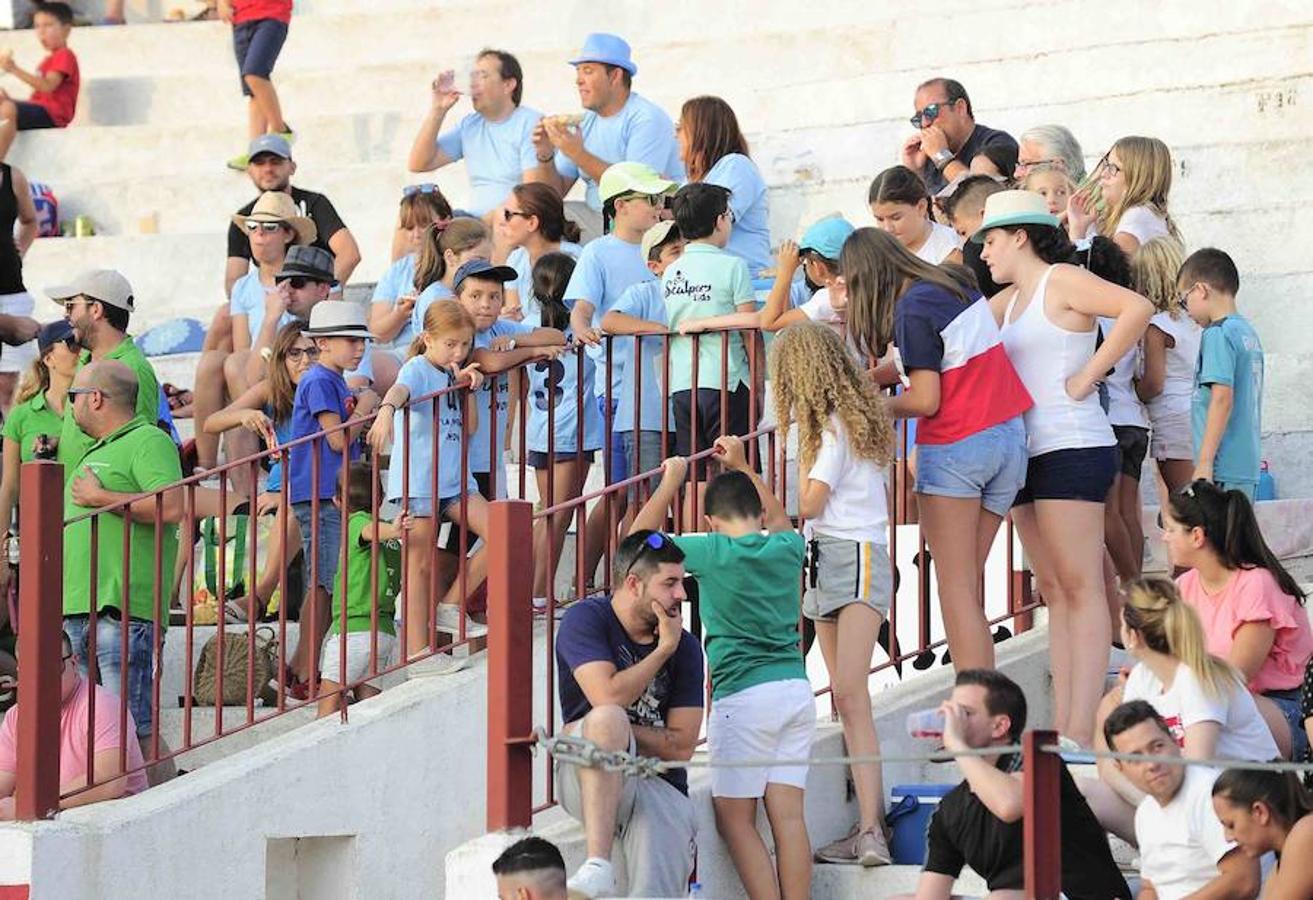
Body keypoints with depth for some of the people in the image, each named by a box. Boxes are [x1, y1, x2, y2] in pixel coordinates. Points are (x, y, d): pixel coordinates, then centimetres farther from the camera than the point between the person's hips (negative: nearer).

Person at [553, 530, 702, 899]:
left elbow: (681, 746, -1)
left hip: (662, 787, 3)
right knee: (607, 720, -37)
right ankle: (598, 867, -45)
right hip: (588, 777, -3)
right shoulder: (586, 619, -3)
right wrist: (663, 650, -9)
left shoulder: (685, 647, 5)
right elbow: (608, 696, -20)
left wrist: (610, 734, -11)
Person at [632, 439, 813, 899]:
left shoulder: (713, 551, -5)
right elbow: (779, 519, 35)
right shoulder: (787, 548, 9)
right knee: (788, 815, 2)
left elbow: (641, 538, 7)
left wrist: (671, 482, 16)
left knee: (734, 817, -1)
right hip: (796, 687, 5)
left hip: (743, 695, -5)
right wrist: (741, 467, 42)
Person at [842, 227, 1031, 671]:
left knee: (956, 588, -2)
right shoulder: (956, 283, 11)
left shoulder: (912, 309, -13)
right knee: (967, 585, 10)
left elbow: (925, 400, -15)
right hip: (1010, 438, 7)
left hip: (956, 446, -7)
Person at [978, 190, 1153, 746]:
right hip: (1027, 452, 9)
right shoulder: (1010, 300, 20)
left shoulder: (1061, 282, -6)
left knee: (1079, 587, -11)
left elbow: (1137, 308, -21)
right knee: (1053, 589, 6)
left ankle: (1082, 731, -15)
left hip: (1071, 447, -9)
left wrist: (1087, 376, -18)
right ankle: (1061, 726, 5)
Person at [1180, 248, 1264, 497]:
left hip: (1223, 468, -9)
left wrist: (1204, 462, -18)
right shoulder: (1249, 333, 15)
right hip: (1248, 466, 9)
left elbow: (1223, 398, -18)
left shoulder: (1218, 334, -10)